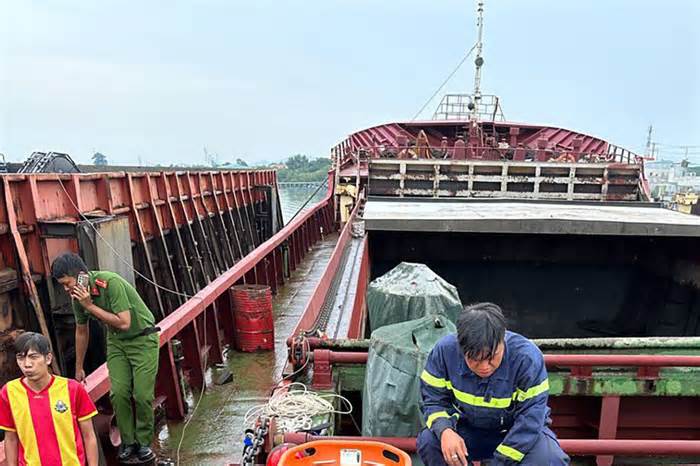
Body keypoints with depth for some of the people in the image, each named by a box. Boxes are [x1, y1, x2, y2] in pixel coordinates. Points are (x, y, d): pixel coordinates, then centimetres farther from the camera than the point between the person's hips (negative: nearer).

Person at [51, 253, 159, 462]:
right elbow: (81, 331, 10)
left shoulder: (110, 282, -28)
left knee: (142, 395, -7)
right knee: (118, 392, -5)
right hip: (116, 342, 6)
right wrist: (79, 368, 17)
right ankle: (128, 441, 14)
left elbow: (124, 323, -31)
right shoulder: (78, 295, -6)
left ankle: (144, 442, 14)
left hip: (143, 339, -6)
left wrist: (90, 306, -29)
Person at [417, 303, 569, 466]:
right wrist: (444, 431, -34)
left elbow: (530, 419, -25)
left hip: (518, 431, -1)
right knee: (428, 440, -25)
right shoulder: (444, 350, -23)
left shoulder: (527, 357, -29)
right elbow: (434, 399, -12)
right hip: (468, 429, 2)